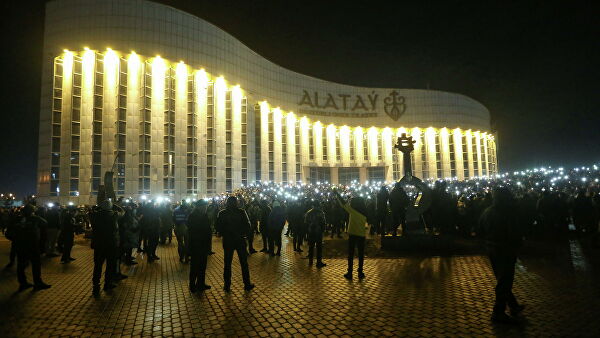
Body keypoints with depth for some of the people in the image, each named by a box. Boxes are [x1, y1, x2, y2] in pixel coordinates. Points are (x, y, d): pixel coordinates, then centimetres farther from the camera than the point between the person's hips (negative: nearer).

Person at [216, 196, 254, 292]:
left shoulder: (222, 213, -4)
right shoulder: (241, 212, -9)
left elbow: (218, 227, 0)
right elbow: (247, 226, -6)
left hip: (227, 241, 1)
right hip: (240, 241, -1)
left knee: (227, 264, 10)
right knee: (244, 263, 9)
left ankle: (227, 286, 14)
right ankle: (247, 285, 15)